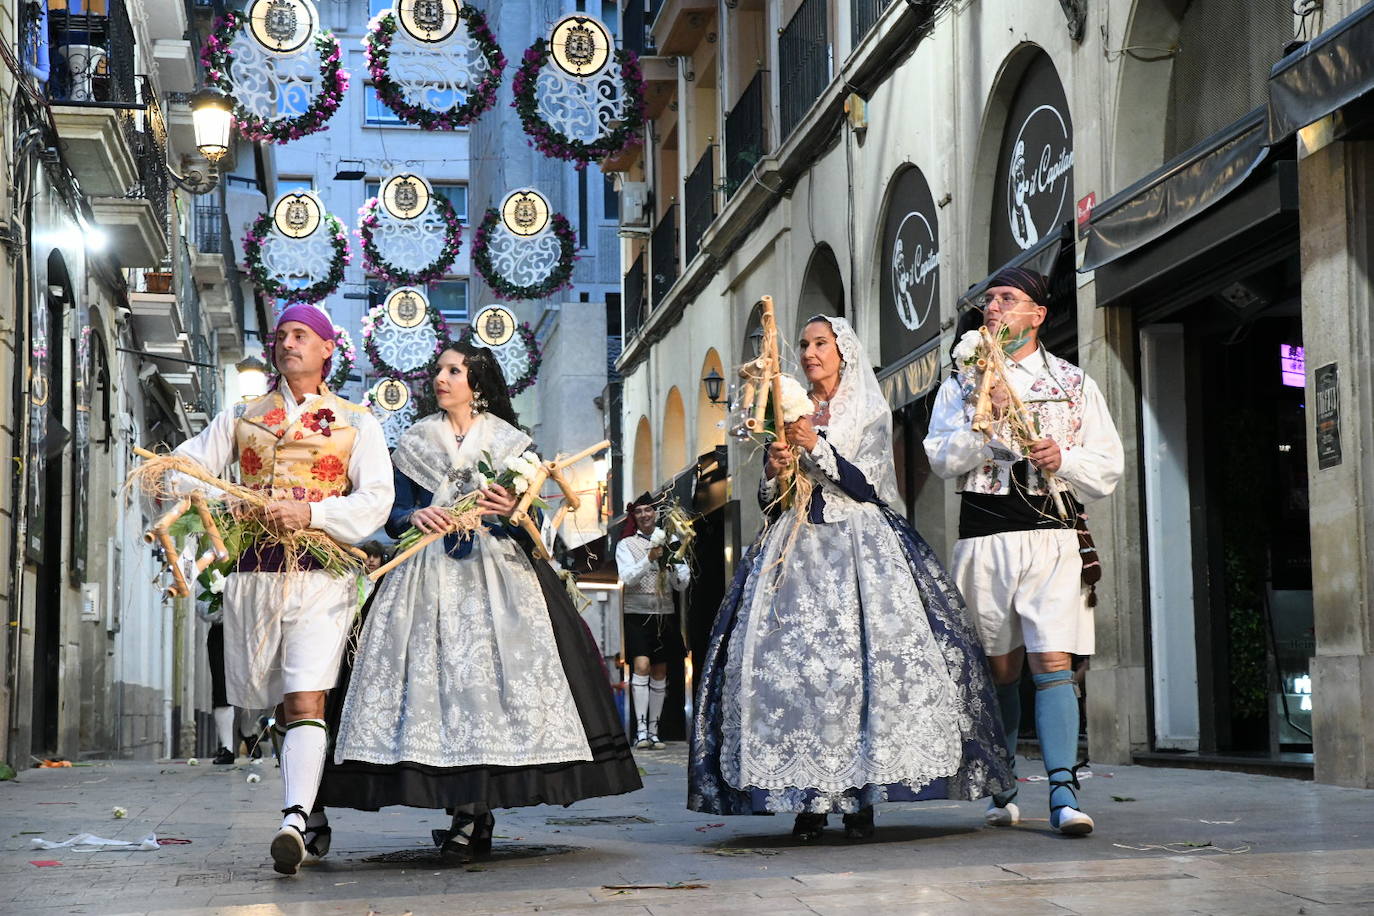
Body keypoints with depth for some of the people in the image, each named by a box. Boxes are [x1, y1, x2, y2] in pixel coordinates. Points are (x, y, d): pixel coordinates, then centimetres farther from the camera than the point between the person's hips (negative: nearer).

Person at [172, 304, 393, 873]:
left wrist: (311, 512, -17)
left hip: (321, 572, -4)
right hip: (254, 571, 4)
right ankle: (312, 812, 26)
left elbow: (376, 500, -1)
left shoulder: (355, 422, 10)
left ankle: (294, 820, -27)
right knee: (281, 702, 10)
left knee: (305, 701, -17)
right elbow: (189, 464, 10)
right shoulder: (241, 417, 18)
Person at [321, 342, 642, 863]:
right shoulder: (414, 443, 14)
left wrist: (512, 511, -14)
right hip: (428, 579, 1)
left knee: (491, 677, -12)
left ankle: (472, 818, -10)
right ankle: (470, 816, -6)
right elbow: (394, 518, 10)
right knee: (437, 677, -10)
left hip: (497, 575, -1)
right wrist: (415, 518, -11)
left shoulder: (510, 442, 10)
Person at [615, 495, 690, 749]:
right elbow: (626, 578, -11)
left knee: (660, 672, 5)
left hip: (665, 615, 3)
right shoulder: (626, 545, 4)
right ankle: (641, 730, -19)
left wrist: (670, 564, -13)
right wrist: (649, 559, -23)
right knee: (641, 665, -18)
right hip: (637, 614, -3)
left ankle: (653, 731, 12)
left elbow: (682, 584, 6)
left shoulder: (670, 544, 10)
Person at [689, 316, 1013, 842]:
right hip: (795, 550, 3)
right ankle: (807, 798, -9)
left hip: (857, 548, -3)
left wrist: (816, 447, -12)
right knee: (790, 663, -10)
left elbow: (866, 487, -6)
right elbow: (767, 501, 16)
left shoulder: (870, 414, 7)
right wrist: (774, 470, -4)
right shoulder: (791, 414, 17)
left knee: (858, 664, -14)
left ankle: (860, 798, -10)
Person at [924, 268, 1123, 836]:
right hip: (983, 539, 1)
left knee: (1052, 661, -12)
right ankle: (1001, 792, 15)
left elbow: (1107, 468, 9)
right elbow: (941, 458, 0)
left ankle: (1064, 795, -16)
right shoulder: (962, 383, 14)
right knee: (999, 668, 6)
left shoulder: (1074, 383, 13)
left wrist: (1064, 459, -9)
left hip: (1051, 538, -1)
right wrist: (989, 417, -12)